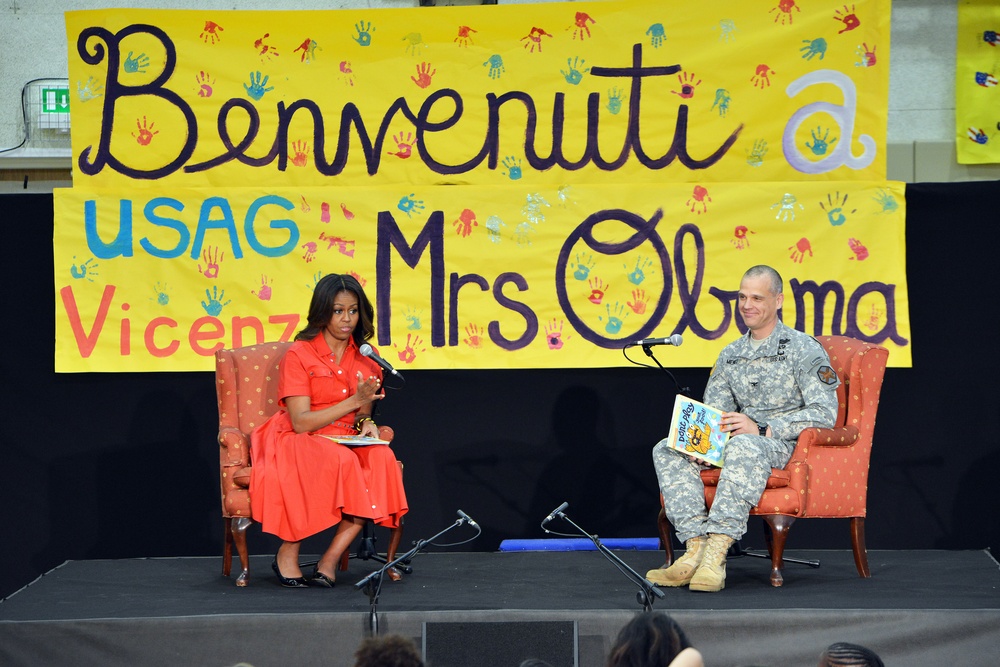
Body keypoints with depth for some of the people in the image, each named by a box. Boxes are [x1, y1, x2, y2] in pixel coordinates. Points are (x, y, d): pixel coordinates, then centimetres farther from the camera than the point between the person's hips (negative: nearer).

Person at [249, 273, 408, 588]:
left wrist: (366, 423, -5)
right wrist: (353, 402, -21)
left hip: (347, 442, 5)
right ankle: (287, 553, -21)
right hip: (299, 443, -5)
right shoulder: (299, 355, -7)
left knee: (382, 459, -30)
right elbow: (300, 422, -14)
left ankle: (330, 559, -25)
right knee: (340, 461, -38)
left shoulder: (365, 359, 11)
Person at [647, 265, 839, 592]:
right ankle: (696, 549, -30)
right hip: (736, 440, 7)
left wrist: (762, 429, -23)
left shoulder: (803, 349, -3)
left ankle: (716, 553, -48)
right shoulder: (730, 354, 18)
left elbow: (825, 413, -14)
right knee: (667, 450, -15)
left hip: (784, 443, -7)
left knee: (745, 446, -41)